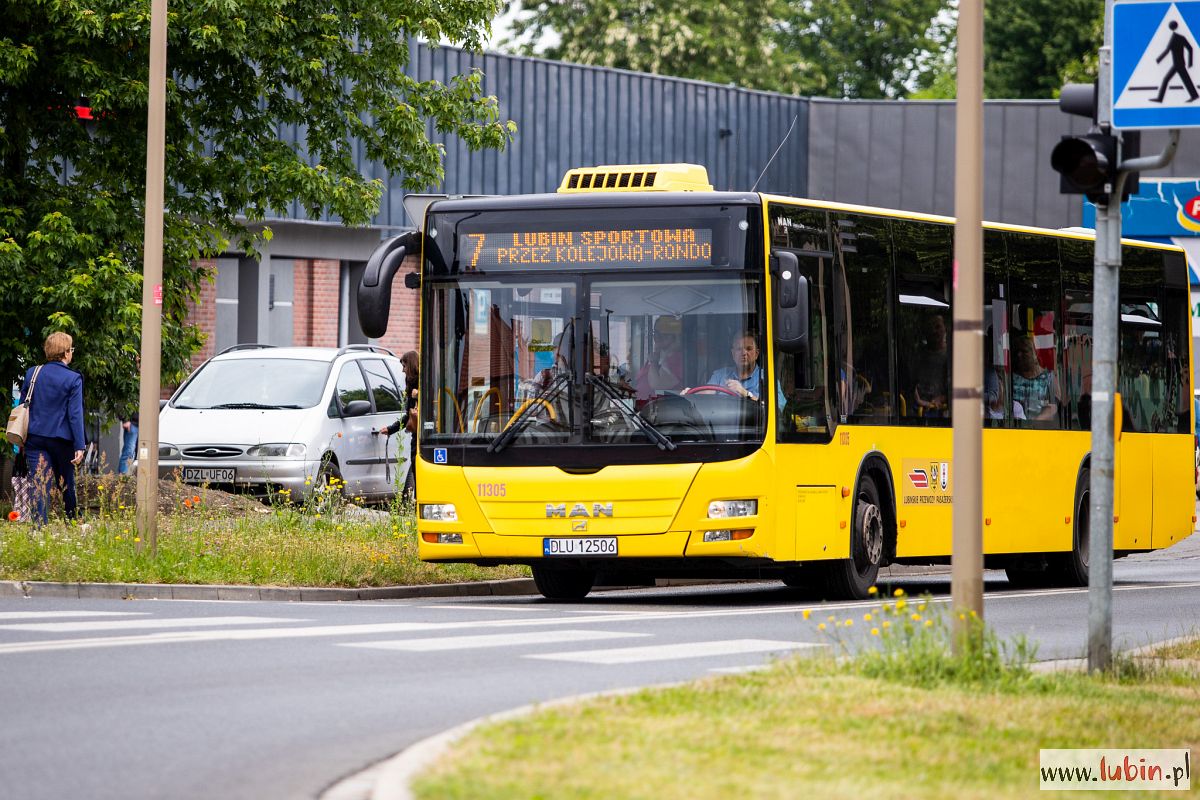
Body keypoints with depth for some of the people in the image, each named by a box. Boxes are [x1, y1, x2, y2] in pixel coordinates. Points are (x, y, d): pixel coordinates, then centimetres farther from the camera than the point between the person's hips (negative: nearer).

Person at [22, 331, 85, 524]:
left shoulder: (32, 373, 4)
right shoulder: (73, 379, -8)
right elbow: (75, 414, -11)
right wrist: (79, 446, -9)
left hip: (35, 436, 2)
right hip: (61, 439, -2)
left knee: (39, 485, -4)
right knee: (66, 485, 13)